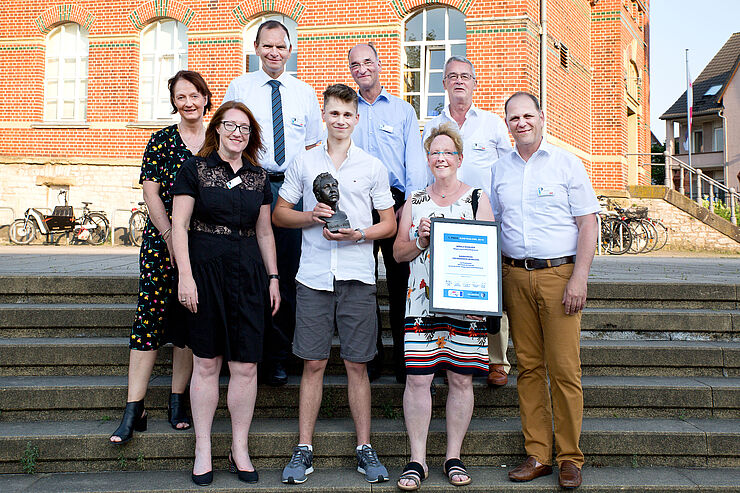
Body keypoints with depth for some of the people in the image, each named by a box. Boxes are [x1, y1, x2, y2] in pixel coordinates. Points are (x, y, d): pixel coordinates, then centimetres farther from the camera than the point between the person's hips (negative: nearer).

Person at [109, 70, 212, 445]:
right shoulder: (161, 140, 5)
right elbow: (151, 193, 0)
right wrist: (171, 237, -10)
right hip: (161, 241, -1)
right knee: (149, 316, -4)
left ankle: (178, 401, 16)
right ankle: (133, 409, 2)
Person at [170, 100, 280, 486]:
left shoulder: (258, 177, 12)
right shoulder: (194, 169, 2)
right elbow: (179, 225, -3)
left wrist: (273, 277, 11)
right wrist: (185, 275, -11)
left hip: (248, 273, 3)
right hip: (205, 270, -3)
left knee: (246, 365, 2)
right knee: (206, 364, 4)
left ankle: (240, 449, 18)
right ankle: (203, 450, 18)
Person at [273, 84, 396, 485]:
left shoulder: (373, 167, 7)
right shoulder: (303, 163, 9)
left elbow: (389, 224, 8)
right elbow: (279, 213, 13)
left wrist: (358, 234, -11)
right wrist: (311, 216, -6)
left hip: (357, 275, 0)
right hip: (313, 275, 1)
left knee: (357, 364, 4)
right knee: (313, 364, 3)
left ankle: (365, 449, 15)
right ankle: (304, 450, 14)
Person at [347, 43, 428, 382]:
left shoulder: (403, 110, 13)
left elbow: (415, 162, 4)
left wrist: (409, 204, -10)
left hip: (396, 202, -1)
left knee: (401, 281, -3)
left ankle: (404, 358, 6)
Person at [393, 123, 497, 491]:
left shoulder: (478, 199, 8)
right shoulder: (414, 202, 13)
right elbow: (398, 252, 12)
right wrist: (420, 241, -7)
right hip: (422, 303, 1)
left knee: (461, 379, 3)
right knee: (417, 378, -3)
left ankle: (454, 458, 19)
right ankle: (417, 460, 10)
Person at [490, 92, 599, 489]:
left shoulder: (566, 163, 4)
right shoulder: (499, 169, 14)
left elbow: (587, 223, -1)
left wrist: (579, 278, -10)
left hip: (559, 273, -3)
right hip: (515, 276, 3)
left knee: (564, 369, -4)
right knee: (528, 366, 5)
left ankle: (570, 458, 9)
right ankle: (537, 455, 14)